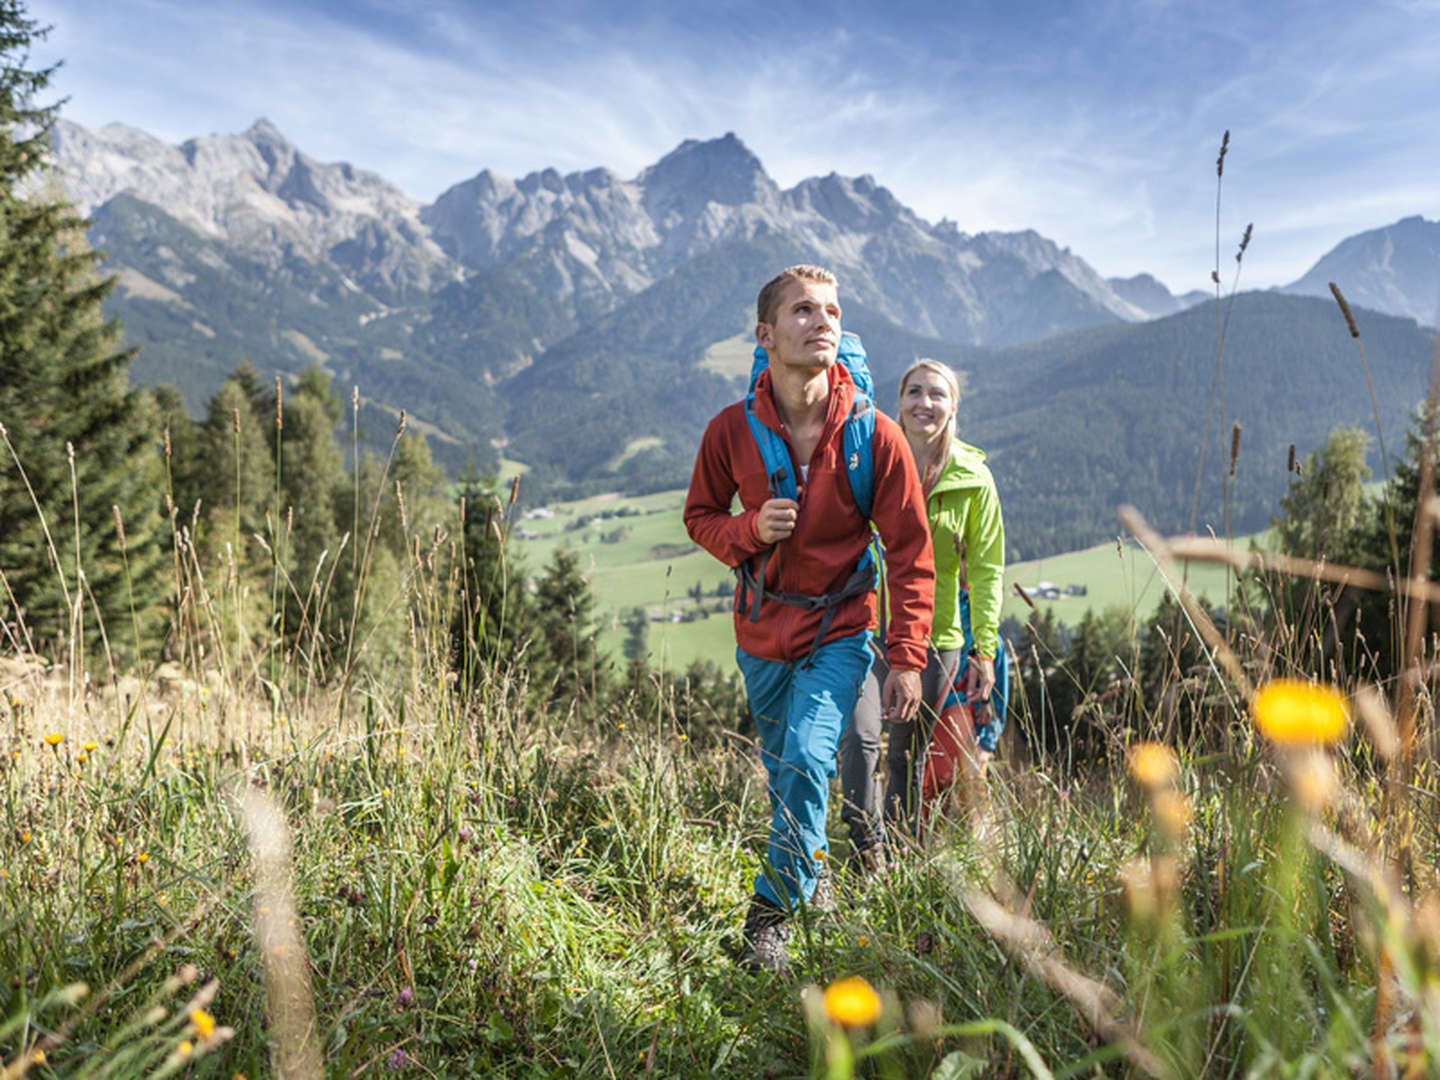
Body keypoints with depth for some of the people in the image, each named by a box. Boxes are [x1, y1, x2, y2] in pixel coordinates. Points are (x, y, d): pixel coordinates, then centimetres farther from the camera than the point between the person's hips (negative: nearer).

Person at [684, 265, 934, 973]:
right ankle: (809, 880, 39)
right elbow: (700, 517, 5)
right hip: (762, 629, 3)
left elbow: (910, 554, -7)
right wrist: (750, 530, -17)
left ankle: (773, 912, 0)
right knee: (781, 774, 15)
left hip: (839, 630, -2)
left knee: (808, 761, -17)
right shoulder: (732, 430, -10)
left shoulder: (876, 436, -13)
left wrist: (906, 658, -11)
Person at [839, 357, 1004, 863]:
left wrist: (985, 651, -2)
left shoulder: (973, 480, -1)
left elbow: (986, 569, 3)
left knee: (907, 758, 10)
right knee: (860, 736, -21)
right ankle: (866, 852, -9)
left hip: (936, 636, 1)